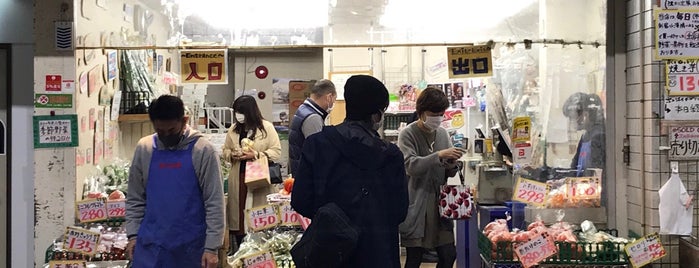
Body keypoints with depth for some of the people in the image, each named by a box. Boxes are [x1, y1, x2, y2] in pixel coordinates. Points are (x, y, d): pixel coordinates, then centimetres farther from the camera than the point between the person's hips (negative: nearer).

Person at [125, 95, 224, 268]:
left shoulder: (203, 150, -8)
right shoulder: (144, 148, 3)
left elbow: (214, 203, -8)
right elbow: (135, 198, 10)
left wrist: (211, 247, -12)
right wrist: (133, 234, 3)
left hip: (190, 245, -2)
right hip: (150, 244, 3)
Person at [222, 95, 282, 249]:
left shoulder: (267, 127, -2)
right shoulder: (234, 129, 11)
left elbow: (276, 151, -6)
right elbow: (225, 150, 19)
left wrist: (255, 154, -16)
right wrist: (232, 155, -4)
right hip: (238, 178, 4)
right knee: (239, 213, 4)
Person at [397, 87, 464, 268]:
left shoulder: (443, 134, 11)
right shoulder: (408, 134, -6)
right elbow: (411, 165, -20)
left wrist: (452, 166, -6)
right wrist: (439, 155, -29)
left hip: (440, 203, 5)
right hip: (416, 205, -5)